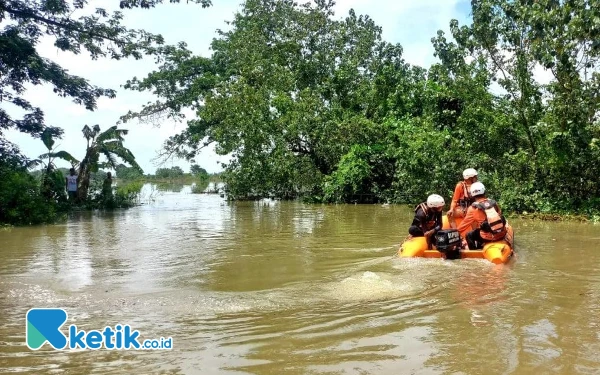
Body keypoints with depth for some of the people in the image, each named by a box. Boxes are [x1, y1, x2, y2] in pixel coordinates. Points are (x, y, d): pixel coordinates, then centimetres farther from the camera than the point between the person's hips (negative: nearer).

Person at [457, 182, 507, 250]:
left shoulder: (474, 208, -6)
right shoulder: (494, 202, 7)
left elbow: (465, 223, 2)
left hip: (489, 237, -6)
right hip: (502, 234, 6)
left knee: (469, 235, 14)